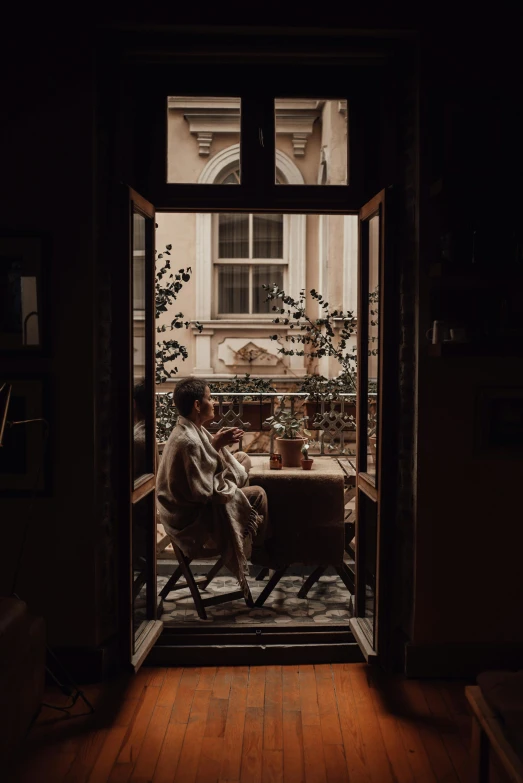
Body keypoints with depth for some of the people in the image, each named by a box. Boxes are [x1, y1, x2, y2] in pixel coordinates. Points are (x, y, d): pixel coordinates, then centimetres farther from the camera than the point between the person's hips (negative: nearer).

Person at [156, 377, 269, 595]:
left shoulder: (189, 429, 0)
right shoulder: (188, 441, -29)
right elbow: (204, 491, -27)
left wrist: (217, 442, -3)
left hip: (188, 499, 9)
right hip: (192, 516, -9)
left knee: (242, 458, 12)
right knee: (257, 494, -3)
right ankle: (259, 546, 21)